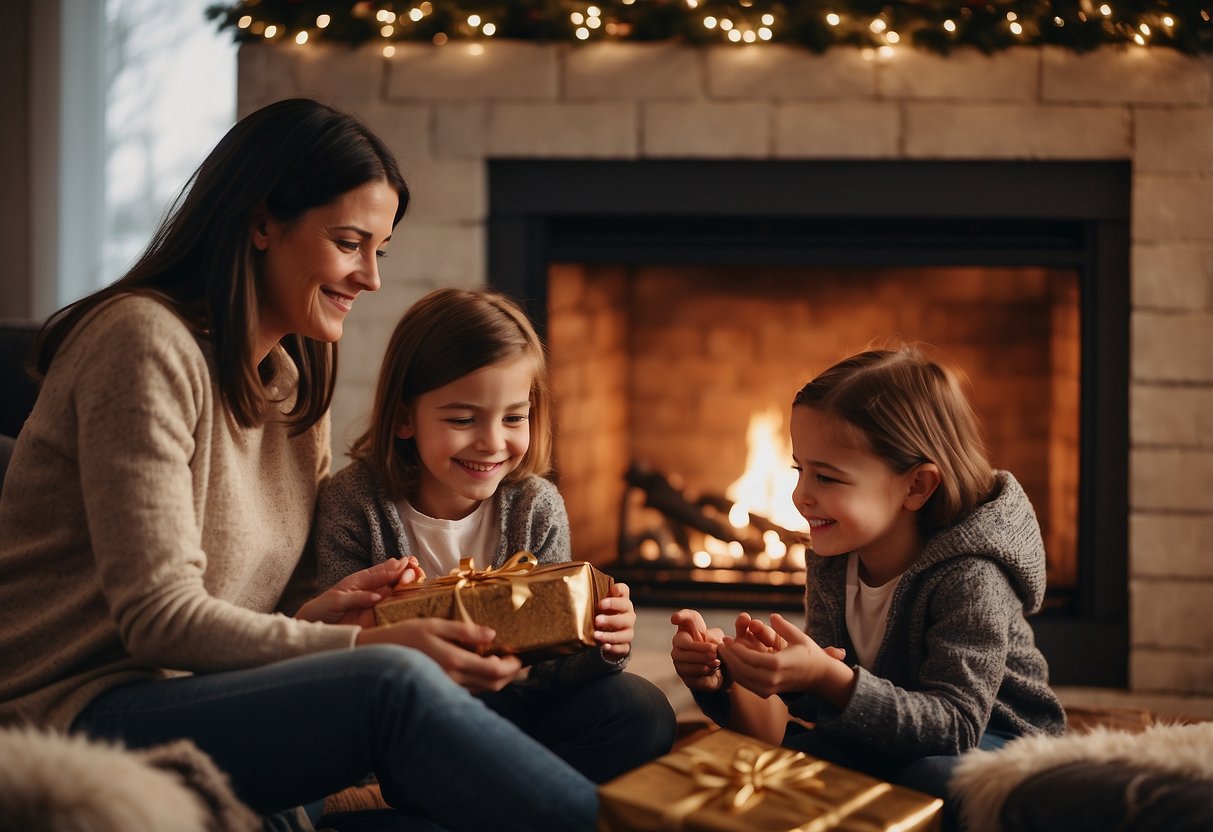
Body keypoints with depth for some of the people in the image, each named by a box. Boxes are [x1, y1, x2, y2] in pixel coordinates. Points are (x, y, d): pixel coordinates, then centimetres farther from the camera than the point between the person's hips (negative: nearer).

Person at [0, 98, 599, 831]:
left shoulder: (295, 379, 17)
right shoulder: (146, 342, -11)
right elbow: (158, 617, -17)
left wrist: (322, 610, -6)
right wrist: (360, 647, -24)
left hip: (205, 701, 8)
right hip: (78, 711, -8)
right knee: (396, 688, -35)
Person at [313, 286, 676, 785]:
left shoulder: (535, 507, -3)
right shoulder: (356, 502, -12)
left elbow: (547, 669, -2)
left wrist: (599, 649, -26)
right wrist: (417, 661, -39)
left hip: (510, 702, 4)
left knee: (641, 710, -19)